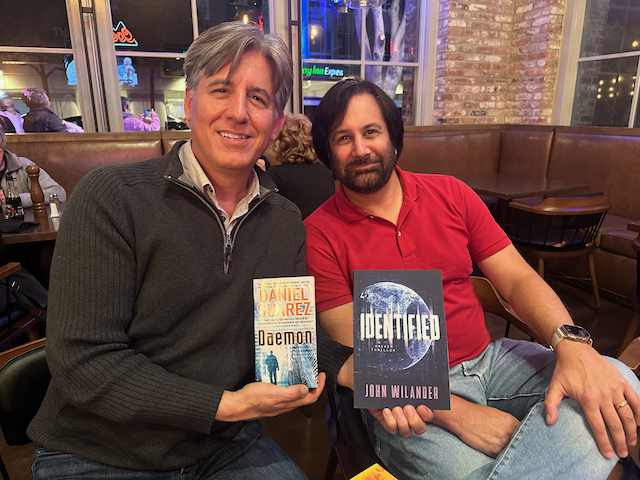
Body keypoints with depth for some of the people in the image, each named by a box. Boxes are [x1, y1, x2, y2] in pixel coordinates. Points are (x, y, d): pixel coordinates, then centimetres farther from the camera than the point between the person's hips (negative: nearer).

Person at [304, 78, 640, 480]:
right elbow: (353, 353, -11)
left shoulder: (451, 194, 5)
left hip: (488, 358, 6)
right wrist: (454, 413, -20)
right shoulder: (319, 234, -8)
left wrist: (572, 344, -18)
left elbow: (518, 279, 3)